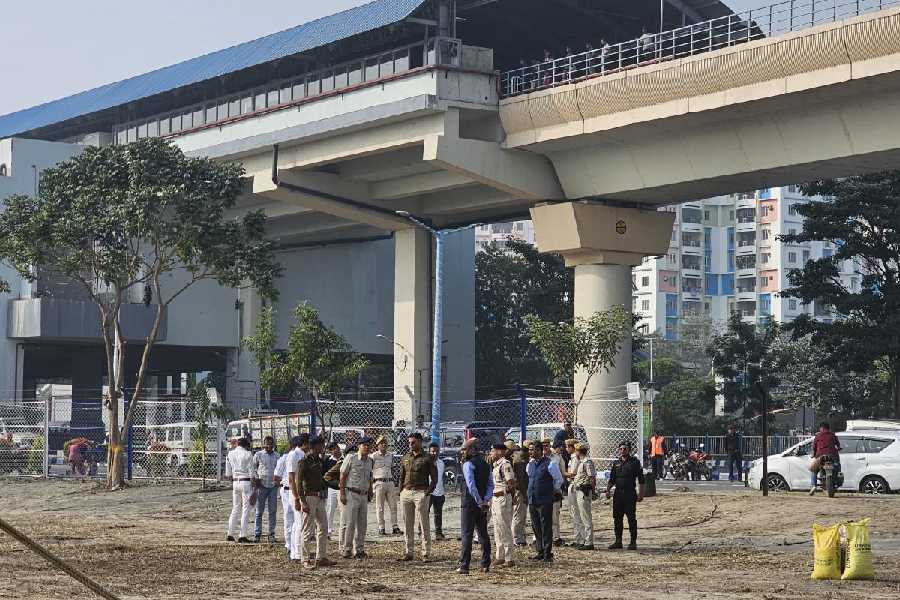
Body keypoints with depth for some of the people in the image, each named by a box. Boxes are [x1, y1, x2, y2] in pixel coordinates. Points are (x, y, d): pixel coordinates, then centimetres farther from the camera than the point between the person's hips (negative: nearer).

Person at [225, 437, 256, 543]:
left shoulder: (230, 454, 8)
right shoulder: (248, 454, -7)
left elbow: (228, 473, 11)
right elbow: (251, 472, -8)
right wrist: (253, 487, -5)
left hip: (235, 482, 5)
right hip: (246, 482, -5)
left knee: (235, 508, 15)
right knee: (246, 508, 0)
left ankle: (230, 534, 13)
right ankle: (242, 536, -3)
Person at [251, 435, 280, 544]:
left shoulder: (277, 456, 9)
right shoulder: (258, 455, 2)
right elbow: (253, 469, 5)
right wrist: (255, 480, -6)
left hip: (273, 486, 2)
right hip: (261, 486, -2)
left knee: (272, 511, 2)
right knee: (259, 511, 1)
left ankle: (271, 534, 7)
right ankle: (257, 534, 5)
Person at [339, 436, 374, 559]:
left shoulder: (369, 460, 13)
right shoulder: (351, 458, -6)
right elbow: (343, 475, -7)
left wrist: (370, 491, 18)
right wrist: (342, 494, -13)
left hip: (364, 495, 7)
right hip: (351, 494, -7)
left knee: (362, 524, 7)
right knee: (350, 523, -8)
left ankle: (359, 549, 13)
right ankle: (346, 549, -1)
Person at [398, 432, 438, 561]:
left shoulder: (427, 458, 0)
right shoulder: (406, 458, 16)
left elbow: (434, 478, -2)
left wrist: (427, 493, -11)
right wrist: (401, 492, 9)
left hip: (421, 493, -5)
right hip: (406, 492, 5)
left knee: (424, 525, -4)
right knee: (407, 525, 7)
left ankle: (426, 553, -2)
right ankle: (408, 552, 11)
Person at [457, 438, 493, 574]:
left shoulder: (468, 464, -11)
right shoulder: (485, 465, 11)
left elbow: (471, 485, -21)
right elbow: (491, 484, 6)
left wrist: (479, 501, -18)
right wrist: (486, 500, -4)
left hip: (469, 503, -6)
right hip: (482, 504, 6)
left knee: (467, 535, -5)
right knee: (483, 534, 12)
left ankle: (464, 565, -7)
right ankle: (485, 564, 14)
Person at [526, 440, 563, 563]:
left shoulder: (550, 464, -9)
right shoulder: (530, 464, 11)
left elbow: (559, 480, 0)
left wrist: (553, 491, 4)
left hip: (545, 502, -7)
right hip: (532, 501, 7)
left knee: (546, 528, -4)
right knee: (536, 527, 10)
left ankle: (547, 554, 0)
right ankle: (540, 552, 18)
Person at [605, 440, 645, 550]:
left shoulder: (635, 462, -1)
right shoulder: (616, 463, 13)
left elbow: (641, 480, -2)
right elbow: (612, 479, 18)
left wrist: (640, 494, -9)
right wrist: (608, 490, 3)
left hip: (630, 494, -5)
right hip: (618, 494, 5)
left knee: (631, 518, -4)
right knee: (617, 518, 6)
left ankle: (633, 542, 2)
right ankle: (618, 541, 14)